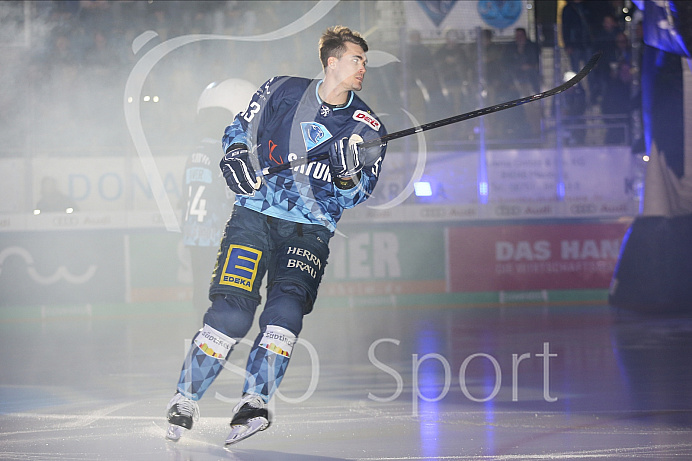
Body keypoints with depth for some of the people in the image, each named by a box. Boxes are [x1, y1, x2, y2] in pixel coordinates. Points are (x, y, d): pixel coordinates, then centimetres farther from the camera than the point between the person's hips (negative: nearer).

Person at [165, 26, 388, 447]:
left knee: (287, 305, -22)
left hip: (311, 229, 1)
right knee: (231, 311, -12)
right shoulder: (283, 92, 3)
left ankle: (254, 403, -17)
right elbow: (241, 129, 13)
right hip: (256, 214, -1)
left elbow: (356, 194, 0)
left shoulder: (366, 127, 4)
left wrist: (348, 175, -22)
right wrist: (238, 155, -8)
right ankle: (186, 401, 1)